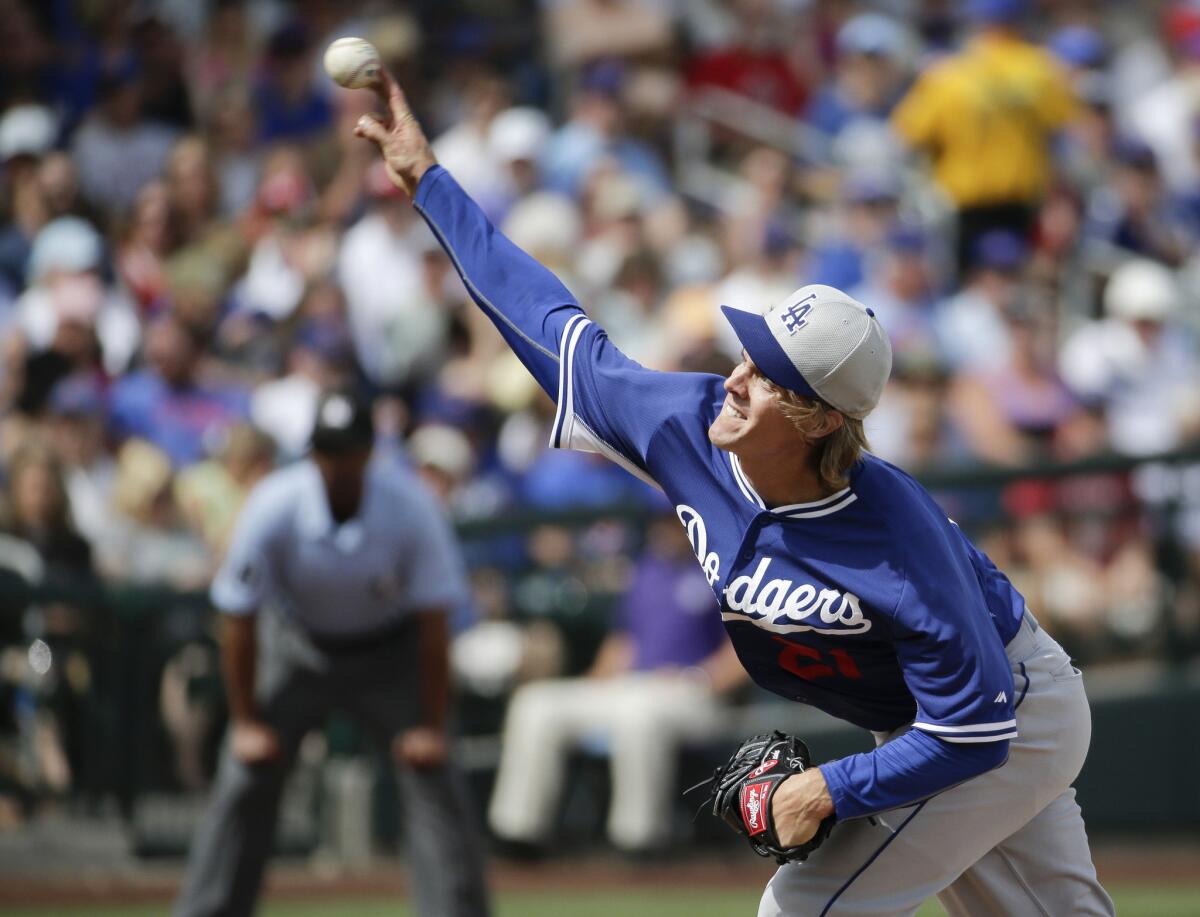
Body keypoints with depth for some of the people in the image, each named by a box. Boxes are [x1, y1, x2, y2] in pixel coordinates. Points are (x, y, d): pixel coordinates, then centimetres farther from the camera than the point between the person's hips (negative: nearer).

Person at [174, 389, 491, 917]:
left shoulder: (409, 506, -26)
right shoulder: (273, 509, -25)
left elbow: (433, 622, -19)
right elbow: (238, 620, -14)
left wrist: (431, 727, -19)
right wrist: (246, 722, -12)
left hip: (390, 650, 0)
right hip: (299, 646, 1)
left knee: (431, 777, -13)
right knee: (244, 782, -5)